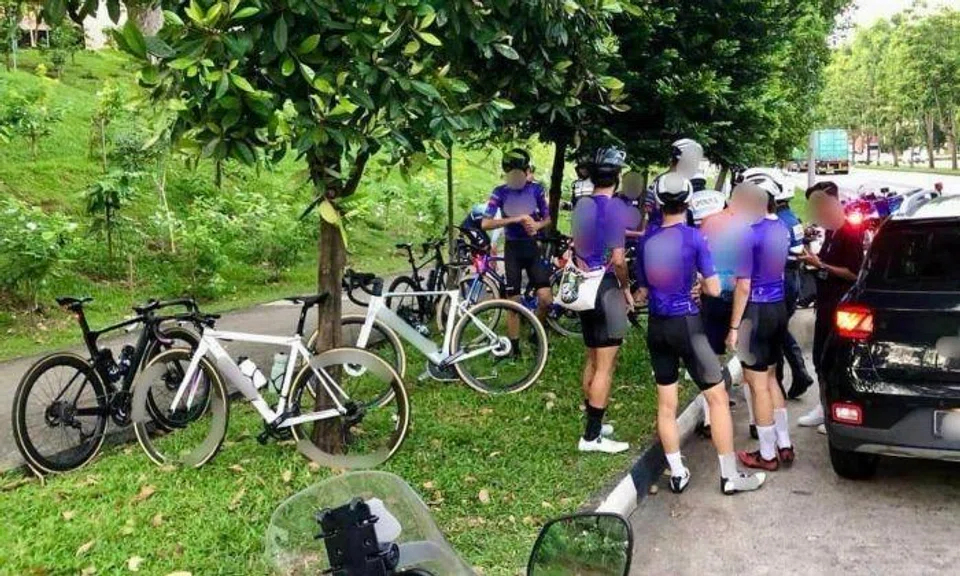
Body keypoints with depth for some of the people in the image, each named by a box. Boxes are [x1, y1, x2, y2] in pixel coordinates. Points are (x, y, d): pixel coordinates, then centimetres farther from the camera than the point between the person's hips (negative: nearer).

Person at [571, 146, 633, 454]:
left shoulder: (582, 205, 8)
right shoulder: (614, 206, -15)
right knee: (605, 366, -2)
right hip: (607, 289, -8)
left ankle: (593, 423, 27)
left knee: (592, 360, 17)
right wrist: (626, 287, -5)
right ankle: (593, 436, 1)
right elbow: (617, 259, -20)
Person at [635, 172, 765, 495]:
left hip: (656, 327, 5)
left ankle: (677, 474, 18)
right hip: (687, 325, -5)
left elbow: (643, 290, 8)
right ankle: (730, 476, 9)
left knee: (665, 403, 11)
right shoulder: (694, 237, -12)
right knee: (718, 398, 5)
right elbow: (713, 289, -10)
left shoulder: (647, 240, 0)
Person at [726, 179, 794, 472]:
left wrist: (734, 327, -15)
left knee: (758, 384, 2)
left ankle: (768, 455, 12)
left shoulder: (750, 233, -18)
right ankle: (784, 445, 25)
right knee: (770, 378, 20)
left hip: (757, 311, -9)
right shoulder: (781, 229, 7)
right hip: (778, 307, 9)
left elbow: (744, 286, -19)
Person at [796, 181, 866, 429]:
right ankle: (826, 406, 26)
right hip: (826, 303, 9)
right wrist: (815, 260, 4)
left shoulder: (851, 233, -15)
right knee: (820, 355, 14)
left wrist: (821, 265, -20)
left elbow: (854, 274, -20)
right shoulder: (830, 232, 11)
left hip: (841, 306, -9)